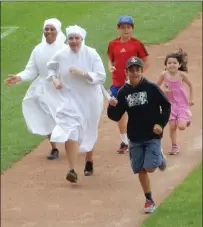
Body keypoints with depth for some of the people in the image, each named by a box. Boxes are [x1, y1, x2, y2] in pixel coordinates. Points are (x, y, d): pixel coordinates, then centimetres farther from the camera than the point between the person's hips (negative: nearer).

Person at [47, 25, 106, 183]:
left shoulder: (91, 54, -13)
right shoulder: (61, 55, -6)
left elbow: (101, 76, -16)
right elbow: (51, 68, 15)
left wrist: (82, 73, -27)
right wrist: (54, 79, -5)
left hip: (89, 100, 0)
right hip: (71, 100, 0)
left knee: (88, 133, 17)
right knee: (70, 133, -16)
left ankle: (89, 163, 41)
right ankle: (73, 170, -21)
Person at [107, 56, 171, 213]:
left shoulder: (151, 88, -11)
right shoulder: (123, 92, -2)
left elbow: (166, 105, -2)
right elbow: (116, 117, -1)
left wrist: (161, 124, -10)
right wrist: (112, 106, -21)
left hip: (153, 136, -3)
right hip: (135, 138, 3)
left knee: (150, 168, -13)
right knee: (140, 170, 5)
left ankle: (160, 157, 21)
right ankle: (149, 200, 20)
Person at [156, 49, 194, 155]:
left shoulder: (181, 74, -14)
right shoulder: (164, 75, -11)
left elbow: (190, 86, 2)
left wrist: (191, 99, 1)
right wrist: (163, 91, -17)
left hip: (182, 103, -1)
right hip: (171, 103, 2)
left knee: (181, 126, -12)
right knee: (172, 126, 1)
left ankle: (186, 120, 24)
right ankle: (174, 146, 19)